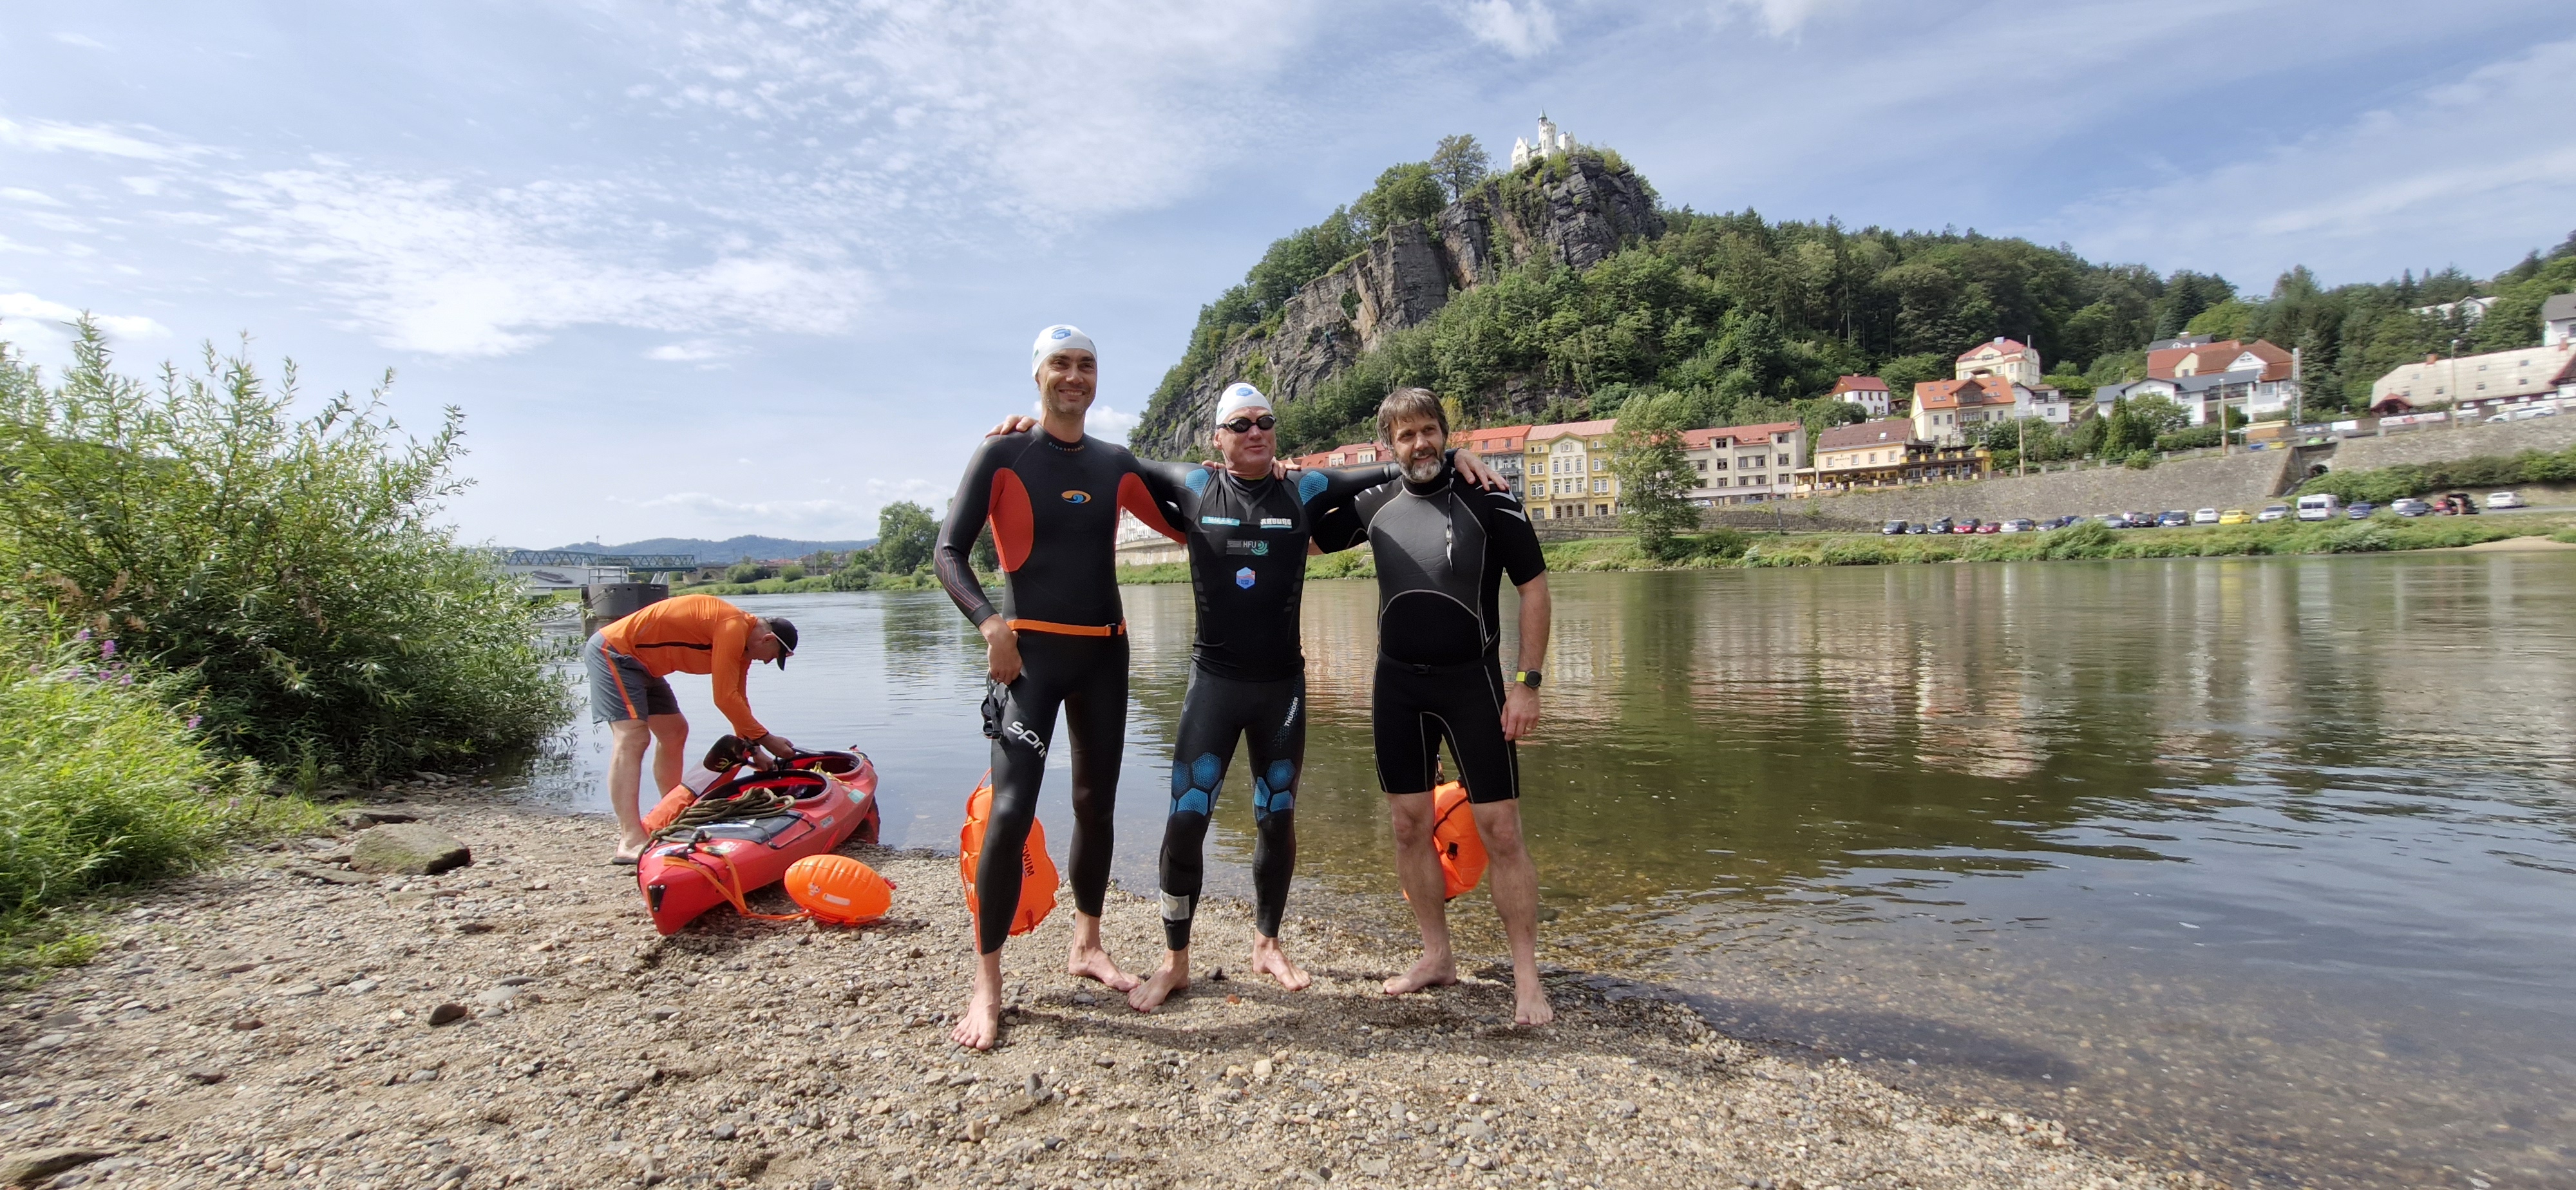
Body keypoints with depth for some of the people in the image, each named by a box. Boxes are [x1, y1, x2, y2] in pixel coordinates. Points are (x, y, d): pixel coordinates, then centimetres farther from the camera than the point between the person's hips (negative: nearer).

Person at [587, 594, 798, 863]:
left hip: (639, 662, 11)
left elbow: (737, 698, 15)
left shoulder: (741, 641, 8)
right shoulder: (733, 628, -22)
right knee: (633, 738, -21)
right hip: (612, 651, -11)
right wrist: (765, 738, -15)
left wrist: (753, 748, 14)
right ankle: (631, 841, -27)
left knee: (674, 733, 14)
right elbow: (725, 698, -22)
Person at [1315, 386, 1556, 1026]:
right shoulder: (1375, 504, 4)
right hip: (1398, 684, 4)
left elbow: (1534, 588, -5)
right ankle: (1437, 956, 26)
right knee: (1410, 824, 9)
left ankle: (1527, 979, 8)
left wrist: (1527, 682, -11)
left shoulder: (1488, 499, -6)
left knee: (1500, 830, -3)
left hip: (1473, 681, -4)